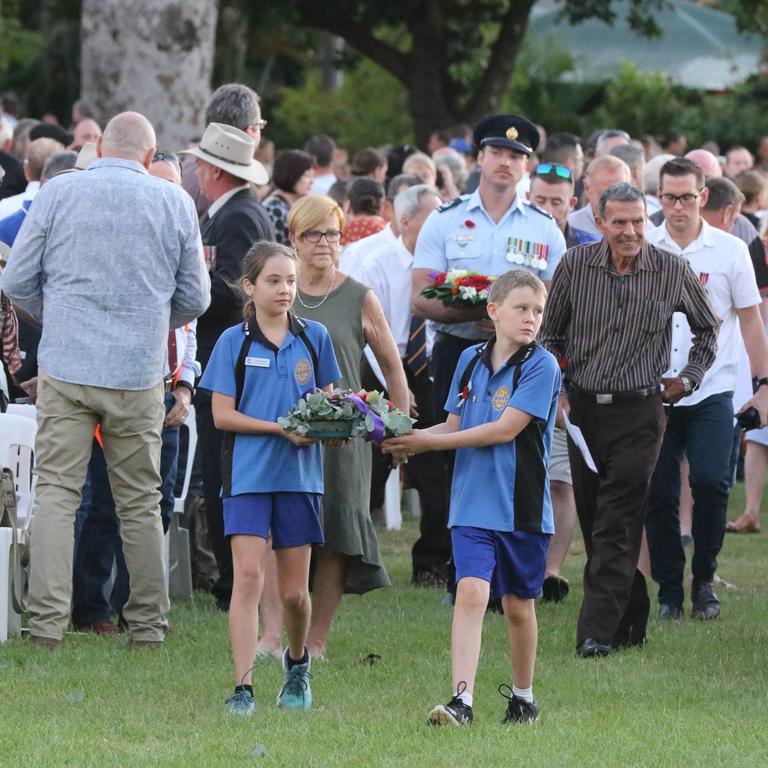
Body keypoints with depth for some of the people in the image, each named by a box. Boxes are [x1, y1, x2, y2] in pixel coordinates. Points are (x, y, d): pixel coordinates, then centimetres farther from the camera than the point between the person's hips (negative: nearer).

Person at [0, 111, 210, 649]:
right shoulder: (174, 202, 2)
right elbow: (194, 298, 7)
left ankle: (47, 620, -7)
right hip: (139, 375, 1)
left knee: (57, 492, 1)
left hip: (67, 367, -1)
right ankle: (148, 622, 13)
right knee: (140, 502, 9)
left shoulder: (58, 193, 0)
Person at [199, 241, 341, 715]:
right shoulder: (234, 342, 0)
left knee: (294, 590, 7)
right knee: (248, 573, -14)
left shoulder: (314, 338, 7)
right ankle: (243, 686, -15)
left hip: (300, 475, 2)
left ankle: (298, 662, 35)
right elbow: (223, 414, -3)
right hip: (248, 474, -2)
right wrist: (281, 428, -14)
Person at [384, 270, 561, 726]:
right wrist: (410, 441, -6)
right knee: (471, 592, -13)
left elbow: (506, 429, -15)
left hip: (522, 507, -2)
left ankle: (524, 698, 26)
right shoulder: (471, 361, 8)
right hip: (472, 504, 2)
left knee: (519, 604, 9)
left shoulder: (541, 366, -8)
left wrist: (431, 442, -11)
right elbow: (454, 427, 14)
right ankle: (461, 699, -19)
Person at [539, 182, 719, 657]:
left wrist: (690, 378, 7)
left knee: (617, 527, -10)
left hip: (639, 409, -3)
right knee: (593, 522, 8)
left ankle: (599, 631, -12)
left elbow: (708, 328, 16)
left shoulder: (673, 272, -3)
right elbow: (550, 334, 13)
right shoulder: (576, 265, 0)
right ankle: (632, 620, 21)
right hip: (582, 406, 3)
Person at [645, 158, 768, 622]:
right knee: (659, 496, 0)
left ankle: (704, 580, 4)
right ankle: (669, 592, 10)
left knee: (711, 482, -15)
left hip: (711, 392, -1)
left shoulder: (730, 251, 3)